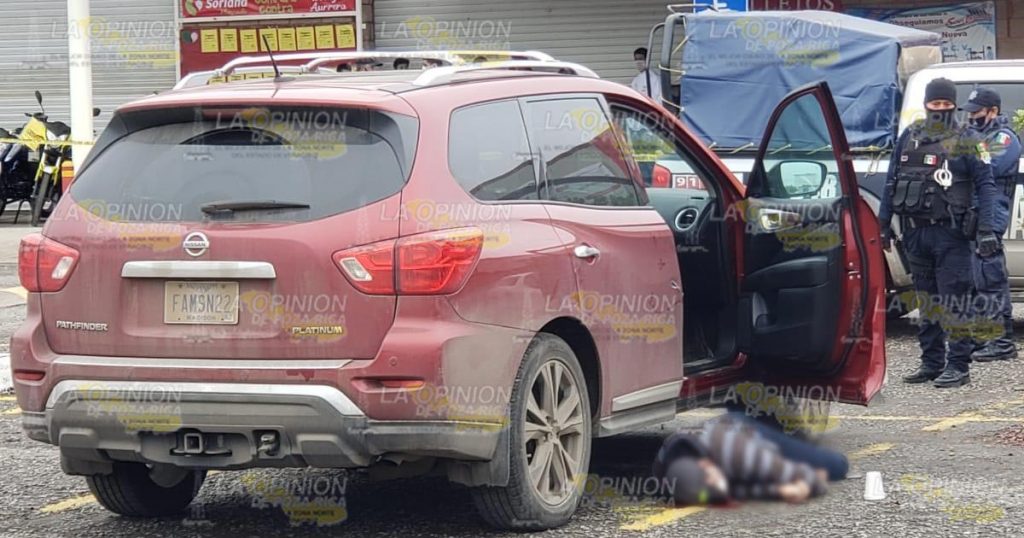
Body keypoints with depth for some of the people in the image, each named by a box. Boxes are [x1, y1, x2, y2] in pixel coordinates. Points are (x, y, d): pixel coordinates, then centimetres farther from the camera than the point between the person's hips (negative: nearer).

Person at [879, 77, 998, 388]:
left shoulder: (967, 141, -2)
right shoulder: (909, 138, 11)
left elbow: (986, 185, -4)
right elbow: (891, 183, 16)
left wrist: (986, 230, -13)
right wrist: (883, 225, 12)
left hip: (950, 233, -5)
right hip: (915, 232, 5)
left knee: (953, 301, -7)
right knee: (926, 301, 11)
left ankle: (958, 366, -3)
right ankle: (932, 363, 19)